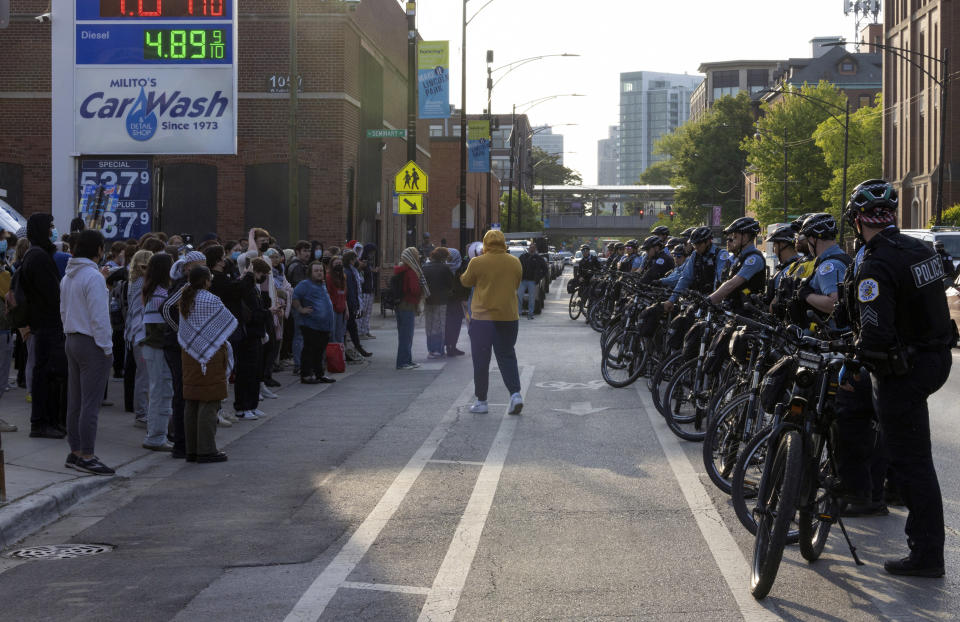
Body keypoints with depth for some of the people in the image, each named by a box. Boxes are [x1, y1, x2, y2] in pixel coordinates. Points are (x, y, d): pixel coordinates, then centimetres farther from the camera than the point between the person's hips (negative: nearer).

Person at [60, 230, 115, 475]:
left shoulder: (67, 277, 12)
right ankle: (86, 456, -7)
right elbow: (99, 317, -18)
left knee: (75, 402, 12)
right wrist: (107, 348, -13)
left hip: (72, 341, 9)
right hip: (92, 344, -9)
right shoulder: (93, 277, -16)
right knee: (91, 403, -7)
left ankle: (75, 452, 18)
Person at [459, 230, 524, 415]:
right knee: (507, 356, 13)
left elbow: (466, 281, 6)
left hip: (483, 316, -3)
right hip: (509, 316, 3)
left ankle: (481, 401, 9)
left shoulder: (477, 263, -9)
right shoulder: (515, 262, 2)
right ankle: (515, 394, -3)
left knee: (481, 360, 6)